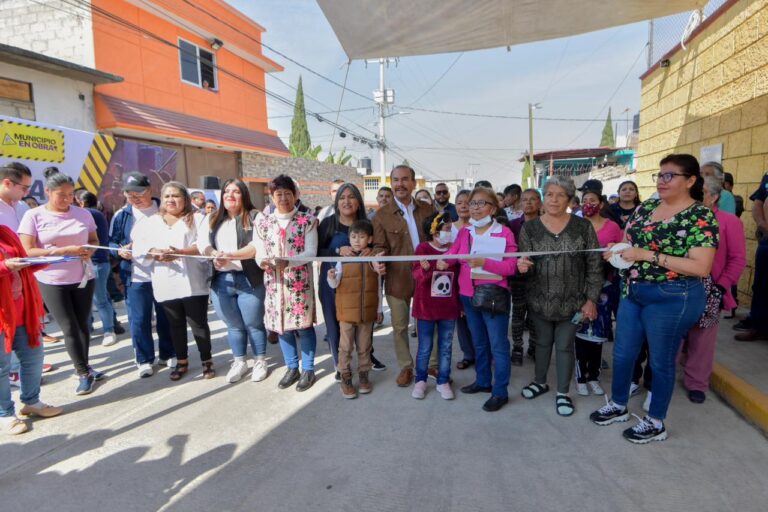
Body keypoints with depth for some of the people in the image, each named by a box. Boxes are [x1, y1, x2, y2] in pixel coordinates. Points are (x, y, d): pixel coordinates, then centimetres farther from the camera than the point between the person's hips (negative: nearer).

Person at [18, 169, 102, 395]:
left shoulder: (83, 214, 1)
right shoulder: (33, 216, -8)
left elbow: (94, 240, 12)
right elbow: (27, 252, -12)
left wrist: (90, 250, -11)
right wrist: (65, 250, -20)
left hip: (84, 277, 3)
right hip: (52, 282, -3)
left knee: (83, 324, 12)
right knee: (69, 328, 0)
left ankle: (84, 367, 28)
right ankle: (83, 373, 13)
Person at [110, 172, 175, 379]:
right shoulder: (121, 215, 3)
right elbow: (111, 242, 10)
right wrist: (120, 250, -11)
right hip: (135, 277, 1)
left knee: (166, 318, 11)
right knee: (139, 320, 4)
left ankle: (168, 354, 27)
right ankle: (144, 360, 20)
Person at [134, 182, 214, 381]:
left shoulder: (196, 218, 4)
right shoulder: (152, 221, 15)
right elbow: (137, 247, 6)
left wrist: (180, 252, -21)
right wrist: (155, 252, -15)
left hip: (192, 282, -3)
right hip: (166, 284, 4)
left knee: (199, 323, 2)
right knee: (175, 324, 14)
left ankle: (207, 361, 17)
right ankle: (181, 362, 28)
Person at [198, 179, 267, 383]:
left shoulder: (254, 217, -2)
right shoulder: (212, 220, 13)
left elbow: (258, 245, -15)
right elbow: (202, 243, 0)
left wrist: (230, 255, -24)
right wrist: (214, 255, -20)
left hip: (249, 279, -4)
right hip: (221, 281, 4)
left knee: (253, 323, 6)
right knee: (234, 325, 15)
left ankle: (260, 362, 24)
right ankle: (239, 362, 31)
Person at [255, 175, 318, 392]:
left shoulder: (307, 221, -4)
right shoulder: (262, 222, 5)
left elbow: (311, 252, -10)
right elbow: (259, 252, 2)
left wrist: (287, 262, -26)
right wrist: (263, 262, -22)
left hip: (300, 282, -3)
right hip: (274, 282, 4)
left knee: (303, 325, 3)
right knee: (281, 325, 12)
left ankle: (308, 369, 21)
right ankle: (292, 368, 29)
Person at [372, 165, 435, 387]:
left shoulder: (428, 209, 4)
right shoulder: (382, 214, -2)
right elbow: (380, 246, -4)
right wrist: (378, 261, -25)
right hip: (398, 278, -1)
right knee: (400, 326, 10)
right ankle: (405, 367, 28)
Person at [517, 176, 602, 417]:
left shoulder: (583, 226, -5)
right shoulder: (529, 228, -3)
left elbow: (594, 265, -2)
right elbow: (525, 266, -3)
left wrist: (591, 299, -5)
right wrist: (522, 266, -27)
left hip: (572, 302, -1)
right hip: (539, 300, 1)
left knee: (565, 346, 10)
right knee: (543, 342, 18)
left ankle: (563, 392, 28)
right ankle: (540, 381, 40)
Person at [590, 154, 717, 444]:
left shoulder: (701, 216, -14)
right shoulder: (646, 207, 5)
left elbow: (701, 267, -21)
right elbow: (629, 240, 16)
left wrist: (649, 256, -26)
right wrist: (617, 250, -8)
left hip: (672, 299, -6)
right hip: (633, 293, 7)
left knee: (661, 361, 10)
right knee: (622, 354, 15)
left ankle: (655, 423, 29)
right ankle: (618, 406, 37)